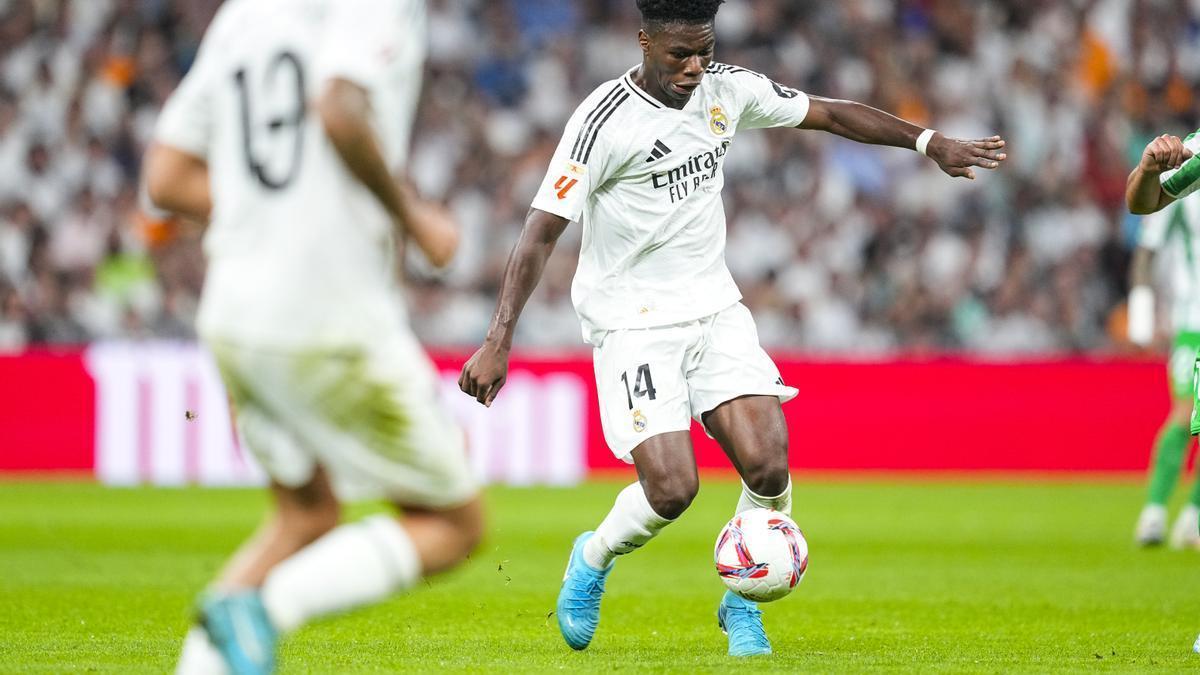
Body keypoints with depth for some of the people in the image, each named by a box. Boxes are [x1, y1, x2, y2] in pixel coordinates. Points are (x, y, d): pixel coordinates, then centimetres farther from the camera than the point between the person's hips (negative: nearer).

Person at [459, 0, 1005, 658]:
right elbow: (541, 231, -19)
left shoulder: (728, 89, 0)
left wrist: (931, 142, 12)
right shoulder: (605, 120, -17)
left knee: (768, 466, -13)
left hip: (714, 307, 5)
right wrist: (498, 341, -25)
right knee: (672, 489, -17)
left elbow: (828, 112, 14)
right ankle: (592, 561, 17)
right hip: (631, 324, -5)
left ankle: (741, 605, 13)